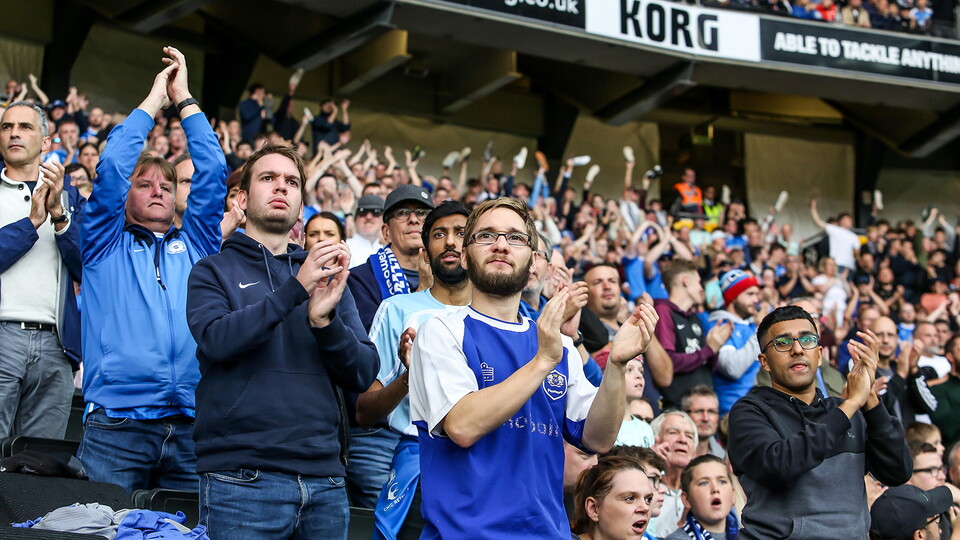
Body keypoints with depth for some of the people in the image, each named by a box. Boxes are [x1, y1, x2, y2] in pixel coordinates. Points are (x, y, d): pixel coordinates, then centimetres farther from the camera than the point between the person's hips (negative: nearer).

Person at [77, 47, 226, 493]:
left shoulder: (195, 244, 20)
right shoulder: (106, 243, 14)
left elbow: (213, 171, 13)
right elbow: (111, 167, 3)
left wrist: (183, 99, 16)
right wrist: (153, 100, 12)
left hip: (191, 425, 2)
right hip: (116, 421, -2)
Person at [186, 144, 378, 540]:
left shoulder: (327, 277, 14)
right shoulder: (214, 271, 6)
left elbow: (363, 376, 6)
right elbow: (217, 340, -14)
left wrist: (325, 320, -11)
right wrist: (295, 289, -19)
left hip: (324, 479, 4)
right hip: (243, 479, -3)